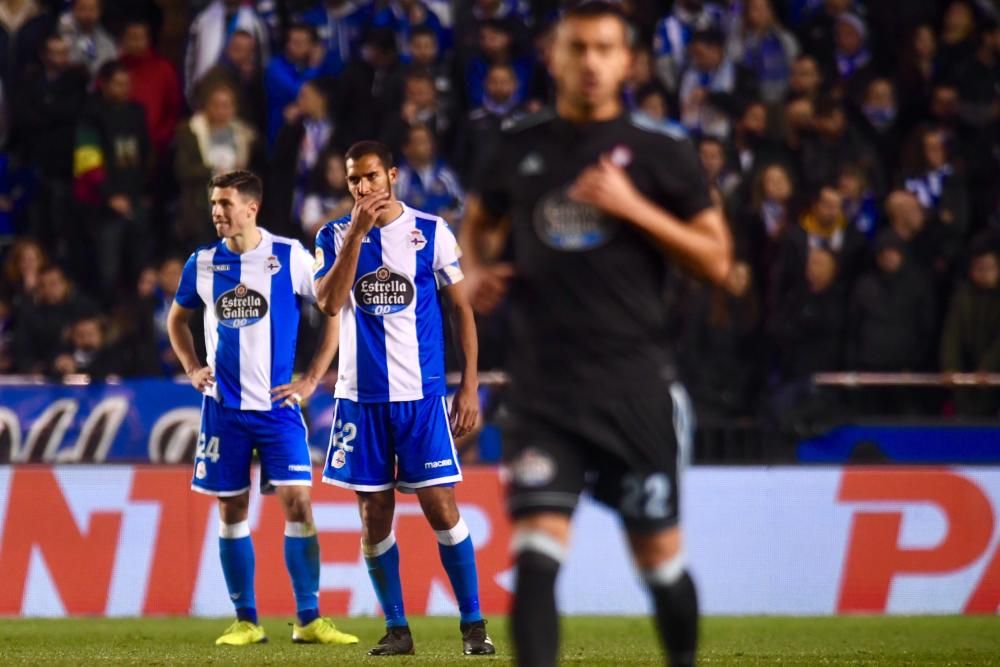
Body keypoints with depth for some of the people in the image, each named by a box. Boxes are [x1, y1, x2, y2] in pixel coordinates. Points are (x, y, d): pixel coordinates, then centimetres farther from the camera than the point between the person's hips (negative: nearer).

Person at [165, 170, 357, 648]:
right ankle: (245, 621, 11)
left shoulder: (290, 257, -5)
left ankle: (309, 619, -4)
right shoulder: (202, 264, 4)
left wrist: (311, 379, -3)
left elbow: (335, 312, 1)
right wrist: (191, 368, 8)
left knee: (296, 502, -10)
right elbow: (177, 318, 22)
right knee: (231, 509, 4)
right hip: (223, 407, 3)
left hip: (278, 404, -3)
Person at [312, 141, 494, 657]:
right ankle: (396, 628, 13)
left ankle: (473, 624, 3)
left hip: (421, 395, -2)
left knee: (440, 507, -6)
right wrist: (358, 232, -19)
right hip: (361, 396, 2)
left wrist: (469, 386, 0)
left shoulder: (431, 232, 0)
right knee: (374, 514, 3)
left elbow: (462, 308, 5)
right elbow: (329, 302, -13)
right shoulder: (336, 236, 3)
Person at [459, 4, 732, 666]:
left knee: (660, 555, 8)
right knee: (536, 554, -14)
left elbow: (717, 260, -1)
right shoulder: (520, 148, 9)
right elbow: (477, 221, 27)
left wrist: (633, 207, -12)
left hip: (635, 387, -1)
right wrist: (474, 271, 5)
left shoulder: (662, 154, 1)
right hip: (544, 386, 1)